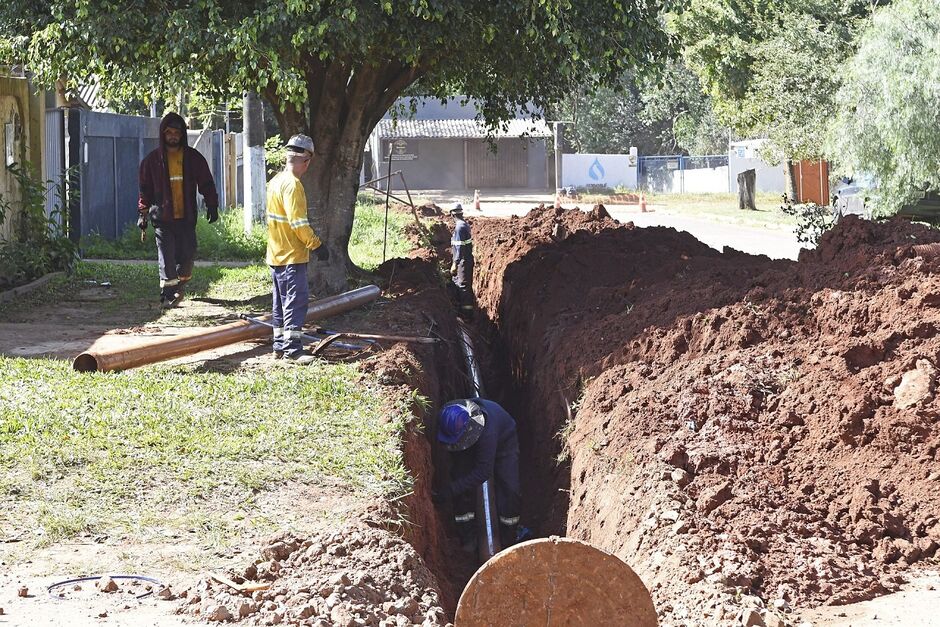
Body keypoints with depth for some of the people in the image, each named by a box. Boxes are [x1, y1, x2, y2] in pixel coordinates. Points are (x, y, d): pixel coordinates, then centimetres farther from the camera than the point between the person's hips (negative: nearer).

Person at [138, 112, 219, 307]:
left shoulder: (194, 158, 4)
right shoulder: (152, 159, 2)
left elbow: (206, 184, 9)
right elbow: (145, 189, 6)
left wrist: (212, 207, 3)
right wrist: (142, 212, 1)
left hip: (186, 216, 2)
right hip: (162, 216, -2)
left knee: (188, 253, 3)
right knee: (166, 255, -6)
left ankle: (179, 285, 26)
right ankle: (168, 294, -3)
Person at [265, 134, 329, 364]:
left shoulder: (276, 180, 12)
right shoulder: (292, 184, -18)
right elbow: (299, 223, -23)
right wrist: (316, 245, -16)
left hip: (277, 254, 10)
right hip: (292, 256, -10)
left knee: (281, 301, 14)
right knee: (297, 300, -7)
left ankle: (280, 346, 19)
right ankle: (292, 349, -8)